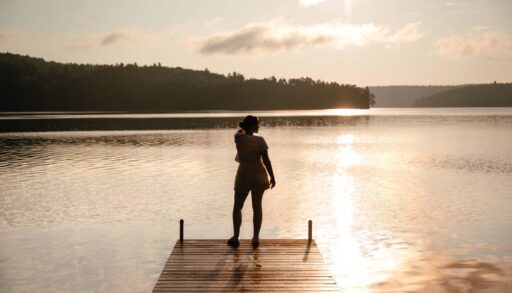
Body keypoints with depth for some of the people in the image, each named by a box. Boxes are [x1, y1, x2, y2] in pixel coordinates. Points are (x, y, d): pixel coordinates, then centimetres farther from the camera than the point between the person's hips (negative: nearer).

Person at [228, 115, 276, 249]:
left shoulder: (239, 138, -8)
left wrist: (244, 127, 34)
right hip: (259, 175, 0)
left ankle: (235, 238, 10)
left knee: (237, 207, 11)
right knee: (257, 206, 11)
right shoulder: (260, 140, -10)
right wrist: (272, 177, -1)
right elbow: (266, 160, -8)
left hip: (244, 175, 0)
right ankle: (256, 238, 12)